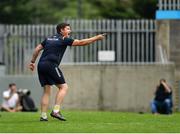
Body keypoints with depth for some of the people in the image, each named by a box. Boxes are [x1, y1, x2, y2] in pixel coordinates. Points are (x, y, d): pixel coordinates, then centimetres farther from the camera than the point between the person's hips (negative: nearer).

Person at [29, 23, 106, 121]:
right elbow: (80, 42, -1)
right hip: (51, 65, -8)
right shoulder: (63, 40, 2)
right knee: (63, 87, -1)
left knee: (46, 91, 10)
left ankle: (43, 116, 3)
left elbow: (37, 49, 21)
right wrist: (96, 38, 4)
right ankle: (56, 111, -13)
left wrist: (32, 61, 24)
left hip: (41, 65, 8)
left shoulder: (49, 39, 23)